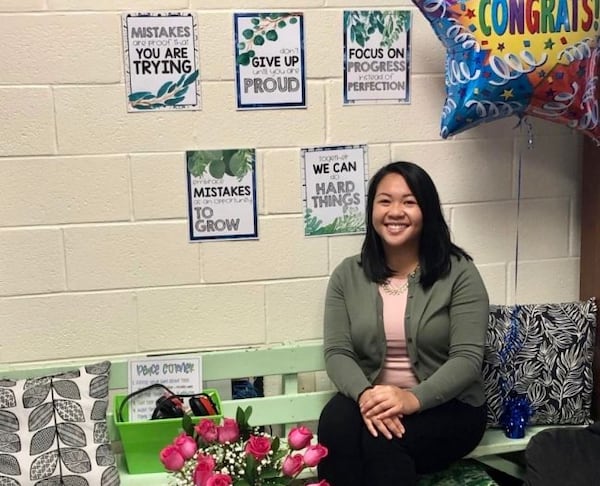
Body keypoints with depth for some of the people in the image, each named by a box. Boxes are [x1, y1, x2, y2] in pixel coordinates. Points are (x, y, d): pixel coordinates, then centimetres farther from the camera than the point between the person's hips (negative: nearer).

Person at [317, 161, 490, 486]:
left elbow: (467, 359, -12)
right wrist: (364, 395, -25)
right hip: (371, 401, 3)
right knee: (336, 421, -30)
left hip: (447, 406, -2)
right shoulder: (347, 275, 4)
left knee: (381, 440, -31)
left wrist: (414, 399, -29)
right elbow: (337, 353, -3)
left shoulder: (458, 272, -6)